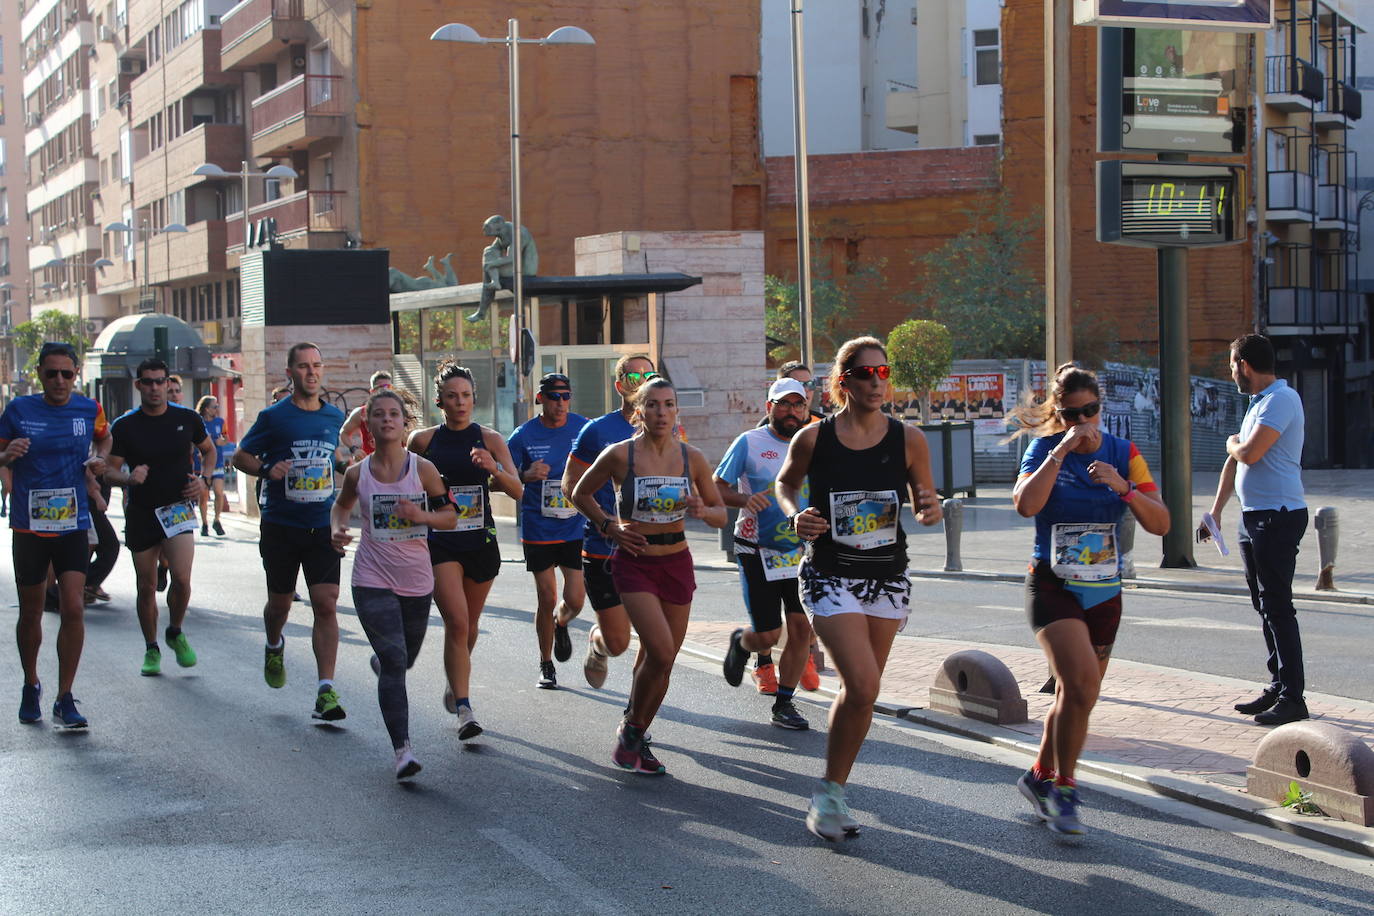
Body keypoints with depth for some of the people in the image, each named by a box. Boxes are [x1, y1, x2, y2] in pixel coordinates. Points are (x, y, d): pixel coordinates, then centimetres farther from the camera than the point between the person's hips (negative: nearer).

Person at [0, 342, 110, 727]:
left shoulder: (89, 409, 1)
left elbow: (104, 437, 22)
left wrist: (100, 458, 1)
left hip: (73, 525, 0)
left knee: (73, 609, -11)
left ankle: (65, 699, -2)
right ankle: (31, 686, 33)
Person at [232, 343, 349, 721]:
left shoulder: (335, 417, 6)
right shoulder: (274, 416, -4)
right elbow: (241, 456, 3)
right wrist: (267, 469, -16)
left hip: (323, 528, 1)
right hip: (281, 526, -1)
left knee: (326, 605, -11)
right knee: (280, 602, 11)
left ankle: (326, 691, -12)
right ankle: (274, 647, 46)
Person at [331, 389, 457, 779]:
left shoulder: (422, 469, -4)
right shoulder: (358, 473, -2)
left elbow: (450, 516, 1)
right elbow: (341, 504, 19)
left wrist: (422, 516, -18)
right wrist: (337, 528, -2)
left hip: (417, 579, 2)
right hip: (372, 580, -2)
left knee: (405, 659, 18)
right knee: (393, 661, -15)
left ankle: (380, 662, 57)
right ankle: (402, 750, -17)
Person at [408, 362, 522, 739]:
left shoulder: (489, 439, -1)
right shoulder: (423, 440, -1)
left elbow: (517, 491, -8)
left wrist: (495, 470, -26)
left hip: (481, 541, 2)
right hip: (439, 542, -2)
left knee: (469, 624, 15)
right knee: (456, 622, -15)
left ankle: (454, 681, 44)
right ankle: (464, 710, -13)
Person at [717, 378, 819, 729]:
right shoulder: (749, 443, -5)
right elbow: (716, 488, -4)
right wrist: (744, 499, -23)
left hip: (802, 551, 3)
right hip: (757, 552, -3)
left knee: (802, 628, -6)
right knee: (767, 636, -3)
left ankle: (784, 704, 8)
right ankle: (741, 642, 34)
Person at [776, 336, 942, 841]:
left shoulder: (908, 439, -4)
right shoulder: (813, 438, -8)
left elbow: (927, 502, 6)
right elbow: (786, 482, 11)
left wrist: (930, 509, -17)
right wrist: (796, 516, -9)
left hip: (888, 580, 3)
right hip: (830, 576, -3)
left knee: (859, 691, 11)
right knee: (863, 688, -17)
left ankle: (834, 791, 28)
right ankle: (829, 793, 1)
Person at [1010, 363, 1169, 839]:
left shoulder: (1124, 453, 3)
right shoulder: (1044, 448, -4)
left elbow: (1160, 523, -3)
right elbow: (1025, 505, -23)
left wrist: (1123, 487, -19)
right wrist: (1061, 450, -22)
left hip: (1105, 592, 4)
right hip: (1054, 587, -4)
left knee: (1075, 694, 12)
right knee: (1081, 684, -22)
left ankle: (1040, 776, 33)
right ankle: (1064, 786, -6)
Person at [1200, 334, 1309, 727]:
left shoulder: (1281, 399, -14)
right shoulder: (1259, 403, 19)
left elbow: (1249, 453, -24)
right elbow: (1235, 462, 23)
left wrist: (1233, 444, -1)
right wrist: (1215, 512, 22)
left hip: (1278, 515, -10)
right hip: (1254, 518, 10)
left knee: (1277, 607, -10)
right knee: (1264, 606, 13)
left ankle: (1292, 698, -8)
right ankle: (1277, 688, 19)